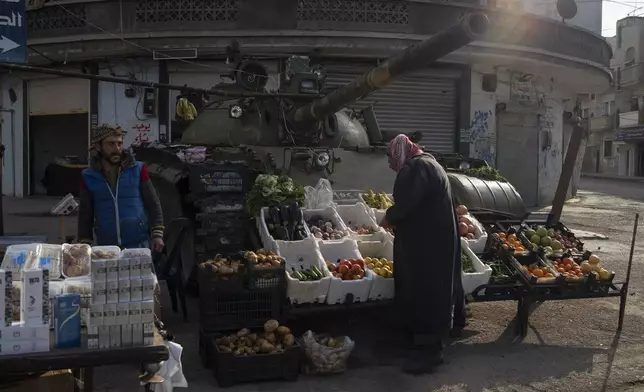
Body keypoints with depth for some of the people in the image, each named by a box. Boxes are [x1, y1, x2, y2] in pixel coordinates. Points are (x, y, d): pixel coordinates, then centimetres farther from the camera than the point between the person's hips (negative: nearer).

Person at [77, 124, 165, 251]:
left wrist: (157, 235, -6)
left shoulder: (137, 170, 2)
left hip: (139, 245, -1)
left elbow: (153, 205, 3)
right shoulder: (89, 178, 6)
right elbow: (85, 216, 10)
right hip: (106, 249, 1)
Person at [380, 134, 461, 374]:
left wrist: (389, 218, -7)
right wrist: (396, 219, 16)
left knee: (424, 293, -2)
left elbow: (406, 203, -25)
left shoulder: (416, 167, -16)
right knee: (428, 292, 16)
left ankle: (429, 350, 7)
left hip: (426, 243, -11)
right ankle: (426, 344, 26)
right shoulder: (427, 164, 18)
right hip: (433, 239, 11)